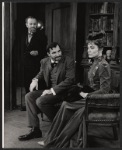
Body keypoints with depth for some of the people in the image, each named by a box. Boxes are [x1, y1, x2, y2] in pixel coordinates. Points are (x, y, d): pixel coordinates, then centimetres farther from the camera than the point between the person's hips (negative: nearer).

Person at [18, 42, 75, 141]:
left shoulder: (69, 61, -12)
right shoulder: (44, 61, 6)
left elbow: (70, 80, -19)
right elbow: (41, 73, 26)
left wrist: (53, 90, -23)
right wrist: (35, 80, 0)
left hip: (63, 92, -7)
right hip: (50, 90, 7)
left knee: (40, 101, -27)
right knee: (29, 96, -12)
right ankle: (35, 130, -10)